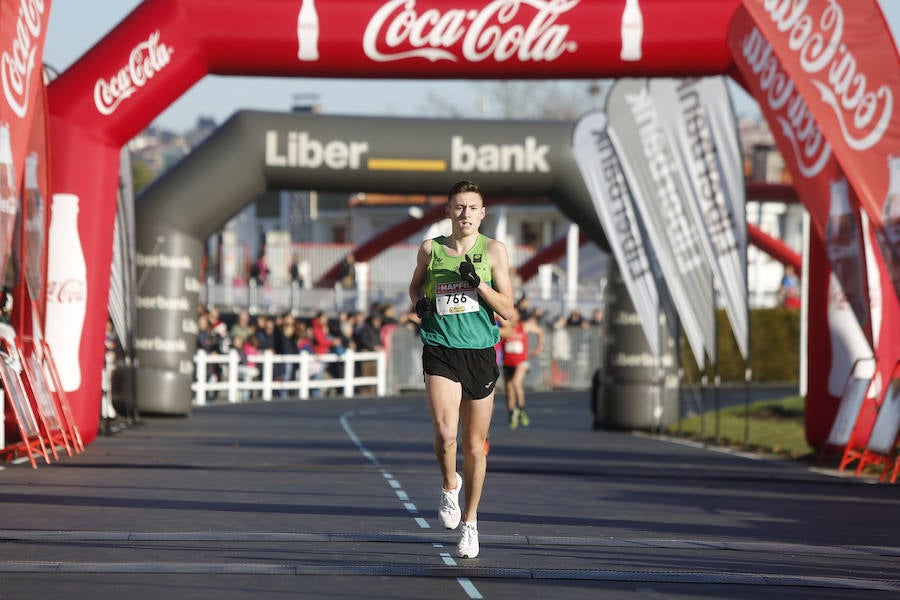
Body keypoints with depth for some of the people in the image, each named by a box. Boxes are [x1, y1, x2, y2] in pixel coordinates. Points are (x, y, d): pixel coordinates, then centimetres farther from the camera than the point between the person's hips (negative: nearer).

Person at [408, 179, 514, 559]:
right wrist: (418, 303, 2)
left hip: (480, 353, 0)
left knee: (474, 445, 6)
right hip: (440, 352, 0)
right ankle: (449, 486, 9)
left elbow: (507, 310, -1)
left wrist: (478, 283, -15)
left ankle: (469, 522, 22)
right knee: (445, 432, -22)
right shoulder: (430, 249, 5)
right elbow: (416, 286, 24)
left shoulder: (494, 251, 2)